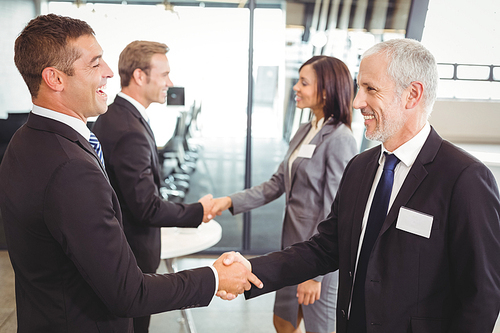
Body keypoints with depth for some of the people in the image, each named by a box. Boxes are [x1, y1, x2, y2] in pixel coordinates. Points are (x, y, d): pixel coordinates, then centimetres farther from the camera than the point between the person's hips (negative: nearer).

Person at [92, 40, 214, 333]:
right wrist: (198, 212, -14)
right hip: (132, 253, -10)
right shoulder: (130, 131, -28)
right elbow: (147, 208, -27)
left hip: (111, 244, 10)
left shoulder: (111, 114, 5)